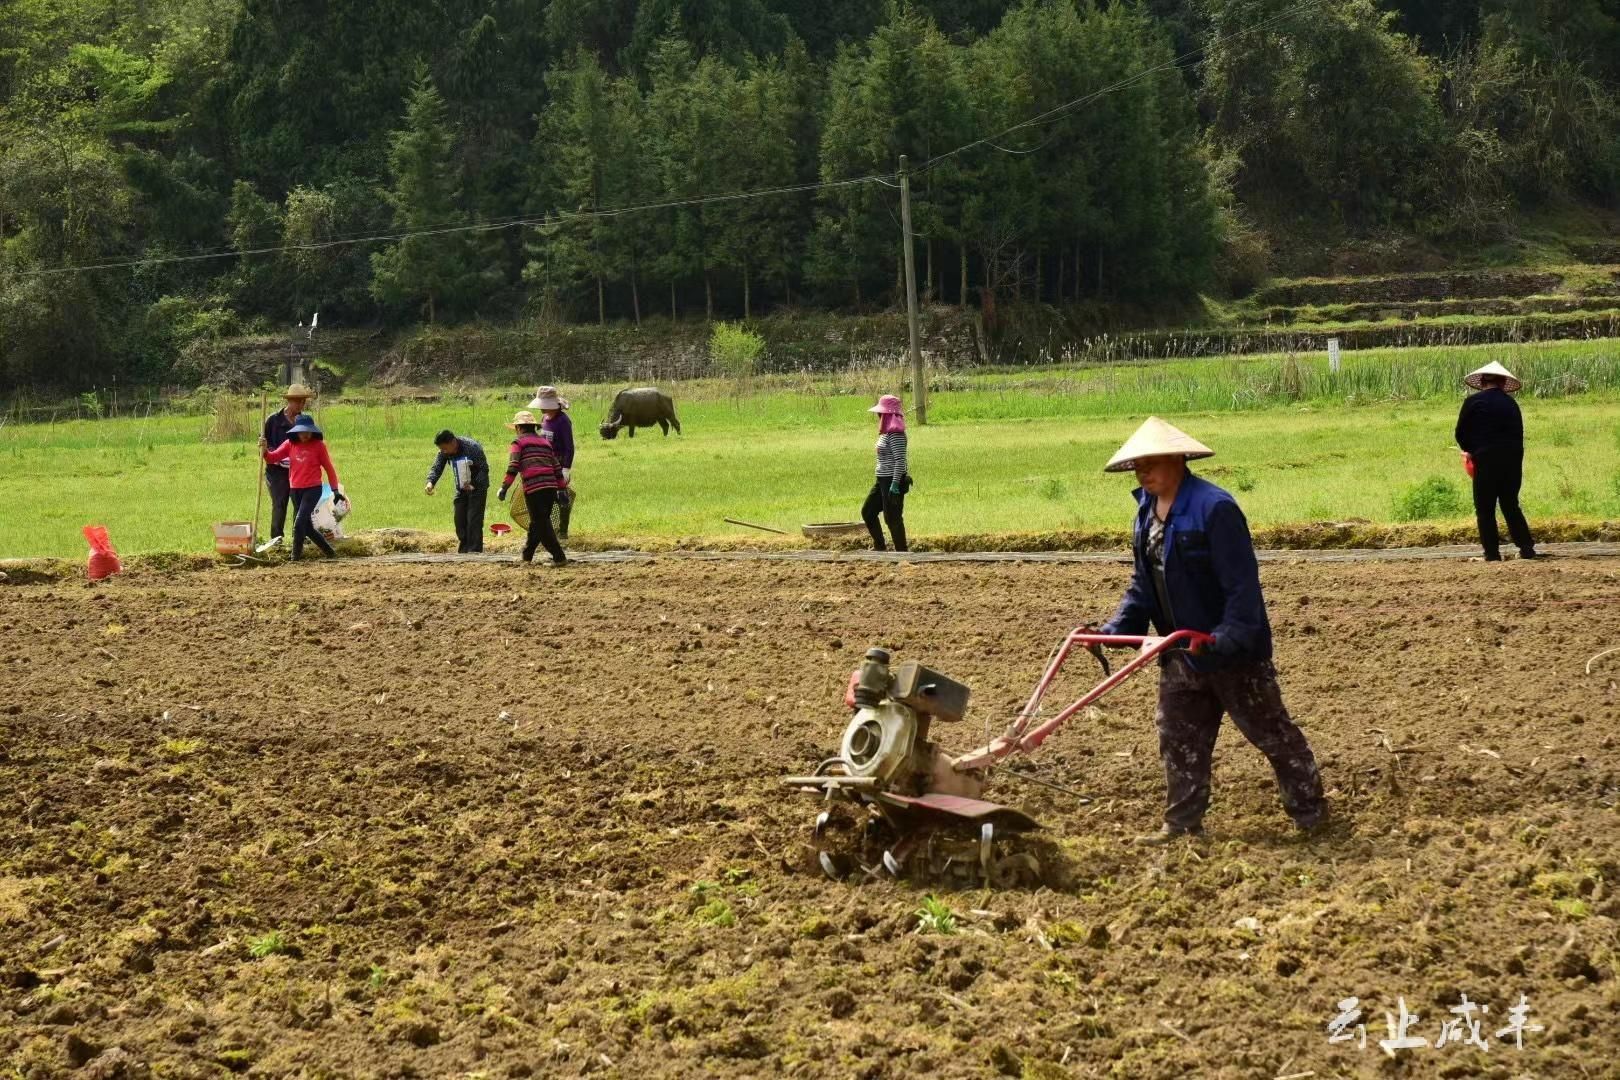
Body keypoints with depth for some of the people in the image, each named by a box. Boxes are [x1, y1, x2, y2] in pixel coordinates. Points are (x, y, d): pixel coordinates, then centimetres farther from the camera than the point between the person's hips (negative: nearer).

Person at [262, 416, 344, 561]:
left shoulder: (318, 445, -5)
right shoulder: (290, 444, 4)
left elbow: (328, 467, 0)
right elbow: (273, 457, -1)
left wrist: (335, 489, -1)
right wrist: (264, 450, -22)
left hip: (313, 489, -5)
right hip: (295, 490, 5)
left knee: (299, 523, -16)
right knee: (307, 527, 10)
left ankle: (296, 556, -6)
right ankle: (328, 551, 25)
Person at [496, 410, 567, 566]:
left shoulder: (519, 442, 6)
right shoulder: (545, 442, 22)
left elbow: (513, 467, -7)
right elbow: (557, 468, 19)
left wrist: (504, 488, -6)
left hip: (533, 488, -6)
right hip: (551, 487, 6)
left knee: (541, 524, -2)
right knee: (537, 522, 18)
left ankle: (559, 557, -9)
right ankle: (527, 554, 28)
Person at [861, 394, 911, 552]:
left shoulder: (895, 434, -18)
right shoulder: (886, 432, 13)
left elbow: (900, 461, -23)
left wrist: (895, 485, -25)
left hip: (892, 480, -11)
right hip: (882, 480, 11)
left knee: (892, 518, -4)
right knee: (867, 511, 13)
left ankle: (902, 552, 6)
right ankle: (879, 547, 20)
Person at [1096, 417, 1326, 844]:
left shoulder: (1214, 508, -21)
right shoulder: (1147, 512, 7)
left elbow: (1241, 582, -23)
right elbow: (1143, 585, 13)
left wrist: (1231, 636, -32)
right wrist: (1114, 630, 3)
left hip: (1233, 650, -8)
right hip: (1181, 653, 8)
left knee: (1270, 731, 3)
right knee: (1178, 738, 10)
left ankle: (1310, 811, 14)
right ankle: (1182, 822, 18)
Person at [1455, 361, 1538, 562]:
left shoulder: (1473, 402, -4)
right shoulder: (1511, 404, 9)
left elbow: (1461, 433, 1)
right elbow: (1519, 435, 12)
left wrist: (1470, 451, 20)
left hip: (1486, 461, -4)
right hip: (1513, 461, 4)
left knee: (1485, 510, 3)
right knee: (1511, 506, 16)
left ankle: (1492, 553, -2)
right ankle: (1527, 547, 8)